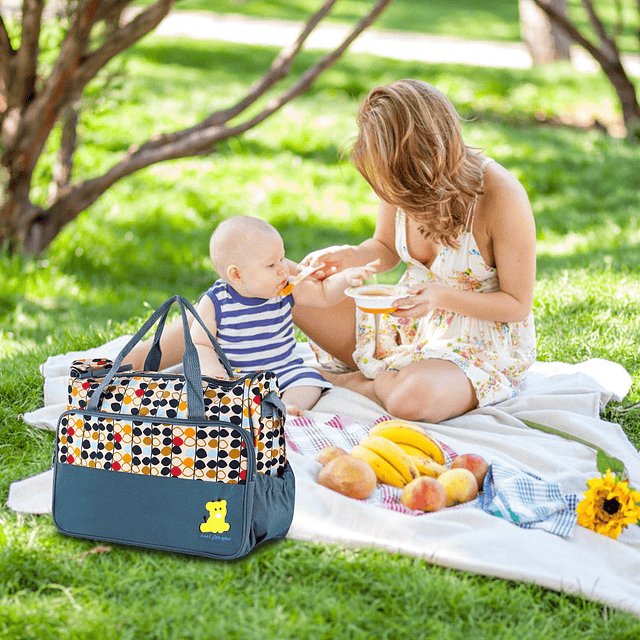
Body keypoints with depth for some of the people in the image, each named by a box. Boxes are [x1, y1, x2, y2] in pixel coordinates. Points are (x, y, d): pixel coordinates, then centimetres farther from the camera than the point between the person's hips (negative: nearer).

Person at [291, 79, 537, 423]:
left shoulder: (502, 195, -26)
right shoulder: (400, 180, -10)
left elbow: (517, 305, -16)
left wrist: (440, 295, -30)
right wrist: (351, 257, -13)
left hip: (482, 344, -6)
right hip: (411, 320, 6)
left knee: (413, 398, -39)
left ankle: (354, 382, -3)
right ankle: (392, 378, -7)